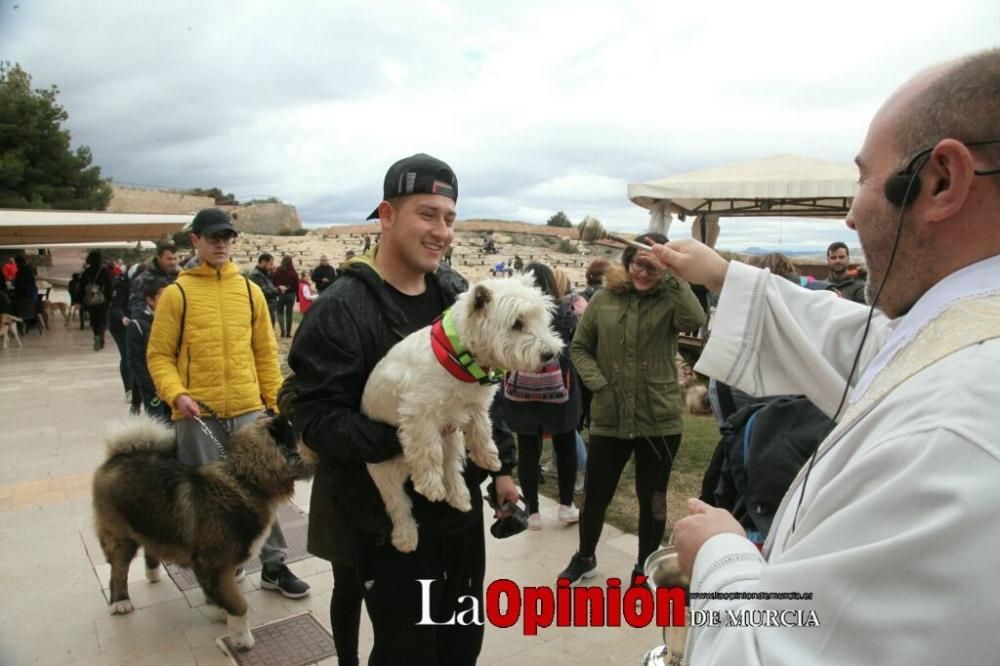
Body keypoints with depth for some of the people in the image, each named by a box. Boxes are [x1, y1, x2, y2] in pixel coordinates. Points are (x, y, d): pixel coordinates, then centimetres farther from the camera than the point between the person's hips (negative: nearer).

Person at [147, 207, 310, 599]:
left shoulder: (250, 290, 6)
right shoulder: (176, 293, -2)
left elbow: (265, 352, 9)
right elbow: (159, 354, -1)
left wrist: (275, 402, 7)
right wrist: (176, 393, -16)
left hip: (248, 409, 2)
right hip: (198, 413, -2)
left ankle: (274, 566, 20)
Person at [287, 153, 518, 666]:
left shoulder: (455, 294, 5)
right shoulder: (342, 308, -15)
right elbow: (314, 417, -19)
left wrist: (502, 465, 10)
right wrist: (397, 440, -32)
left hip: (460, 506, 6)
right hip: (386, 520, -6)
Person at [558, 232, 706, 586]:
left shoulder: (669, 301, -5)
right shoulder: (604, 299, 0)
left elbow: (695, 320, -27)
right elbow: (579, 347, 6)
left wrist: (669, 276, -28)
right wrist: (598, 383, -8)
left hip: (660, 420, -1)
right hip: (609, 418, 1)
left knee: (652, 499, 14)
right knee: (595, 495, 14)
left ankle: (644, 568, 36)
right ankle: (584, 556, 41)